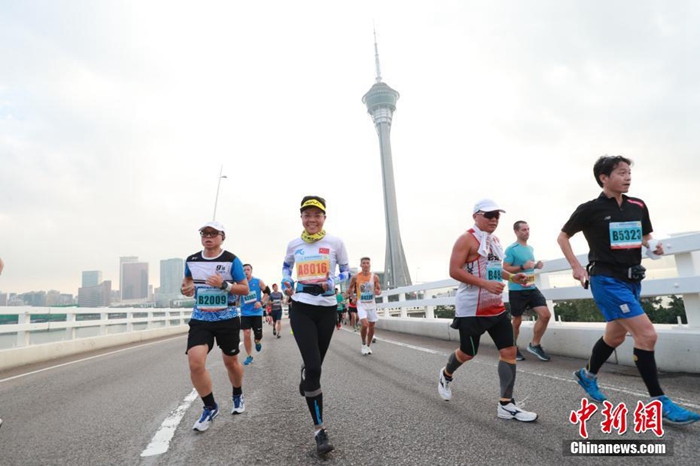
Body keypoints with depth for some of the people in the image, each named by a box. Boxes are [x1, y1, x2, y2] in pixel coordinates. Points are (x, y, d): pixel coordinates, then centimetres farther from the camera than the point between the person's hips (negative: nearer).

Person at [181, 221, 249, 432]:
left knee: (231, 362, 12)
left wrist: (224, 284, -24)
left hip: (227, 319, -2)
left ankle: (238, 395, 43)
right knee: (195, 363, -14)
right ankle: (210, 407, 9)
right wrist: (186, 288, -2)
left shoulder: (231, 260, -9)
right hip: (200, 319, 3)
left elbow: (245, 289, -8)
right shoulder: (191, 260, 3)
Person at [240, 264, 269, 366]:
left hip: (257, 312, 0)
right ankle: (249, 356, 10)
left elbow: (267, 292, 3)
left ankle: (257, 342, 38)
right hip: (245, 313, 1)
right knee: (246, 334, -6)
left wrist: (261, 302, -11)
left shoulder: (258, 282, -4)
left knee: (258, 335, 0)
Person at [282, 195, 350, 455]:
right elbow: (286, 267, 20)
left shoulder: (335, 242, -3)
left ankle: (305, 381, 54)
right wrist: (286, 284, 1)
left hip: (327, 309, 1)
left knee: (314, 364, 15)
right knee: (313, 367, -11)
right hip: (301, 309, -1)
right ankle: (319, 429, 1)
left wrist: (333, 283, -14)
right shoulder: (293, 244, 3)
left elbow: (346, 272, 6)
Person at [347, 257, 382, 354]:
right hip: (361, 304, -2)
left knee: (371, 326, 7)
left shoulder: (375, 277, -3)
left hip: (371, 304, 3)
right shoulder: (355, 277, -6)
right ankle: (363, 345, 8)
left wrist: (378, 292, -18)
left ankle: (368, 346, 27)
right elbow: (349, 290, 7)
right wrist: (354, 296, -9)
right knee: (365, 325, -16)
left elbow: (379, 290, 4)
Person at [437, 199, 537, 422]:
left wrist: (512, 277, 9)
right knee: (467, 353, 7)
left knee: (509, 350, 1)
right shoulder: (466, 239, -13)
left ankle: (506, 404, 10)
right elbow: (454, 271, -20)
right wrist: (486, 284, -27)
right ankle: (446, 375, 38)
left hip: (496, 307, 8)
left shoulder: (494, 240, 13)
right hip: (471, 309, -8)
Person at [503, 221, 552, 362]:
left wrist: (536, 265, 4)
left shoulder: (530, 248, 13)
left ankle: (534, 344, 12)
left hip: (532, 288, 7)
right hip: (517, 290, -6)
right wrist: (523, 267, -25)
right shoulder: (511, 249, -11)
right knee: (517, 321, 5)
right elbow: (505, 269, -14)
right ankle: (513, 348, 24)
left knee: (545, 314, -4)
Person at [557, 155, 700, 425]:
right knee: (647, 334, -14)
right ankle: (659, 403, 0)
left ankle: (587, 375, 39)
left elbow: (645, 237, 20)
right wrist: (576, 267, -7)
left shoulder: (638, 206, 6)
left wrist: (653, 246, -3)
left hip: (632, 279, 7)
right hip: (607, 280, -7)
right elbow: (562, 237, 1)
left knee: (616, 335, 17)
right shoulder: (590, 209, -9)